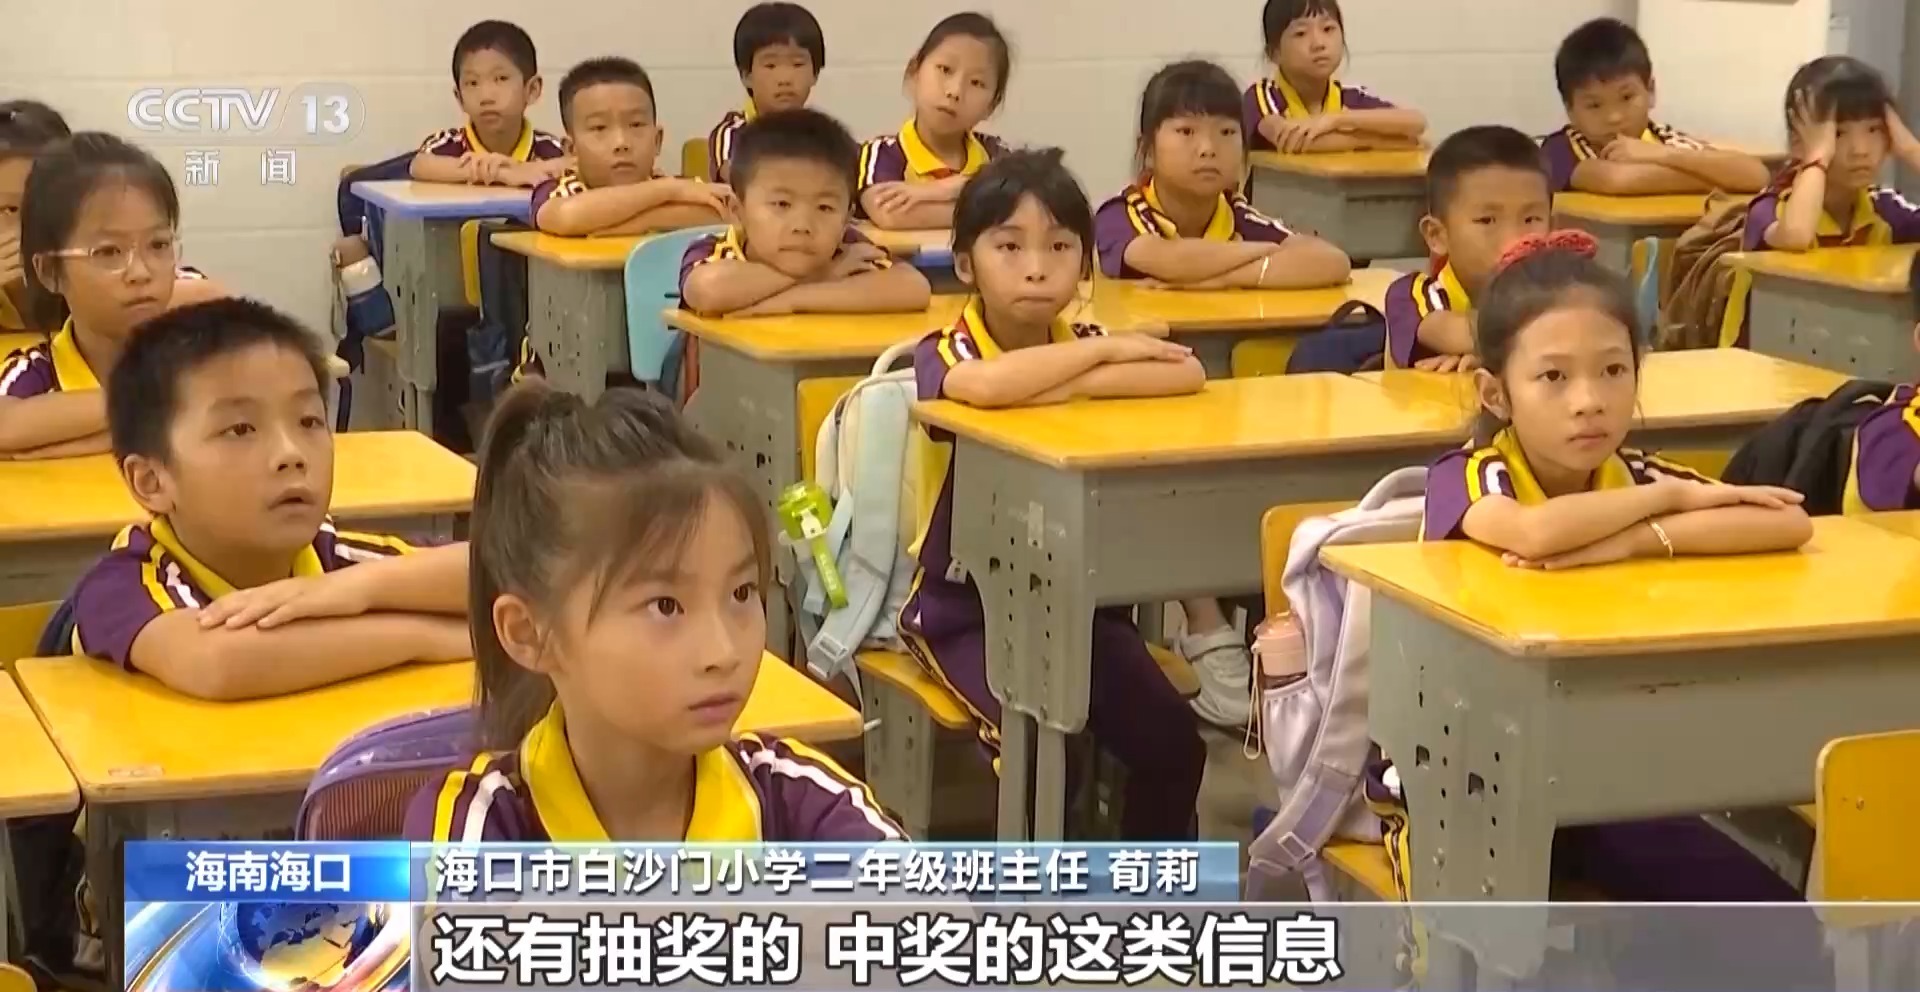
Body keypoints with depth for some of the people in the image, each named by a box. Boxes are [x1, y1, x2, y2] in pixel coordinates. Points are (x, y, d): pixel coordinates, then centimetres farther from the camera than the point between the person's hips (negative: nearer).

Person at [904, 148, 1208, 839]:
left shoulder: (1082, 343, 2)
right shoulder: (943, 353, -12)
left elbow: (1188, 376, -17)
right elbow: (988, 384, -39)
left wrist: (1068, 382, -25)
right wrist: (1107, 350, -24)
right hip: (966, 605, -4)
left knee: (1172, 740, -9)